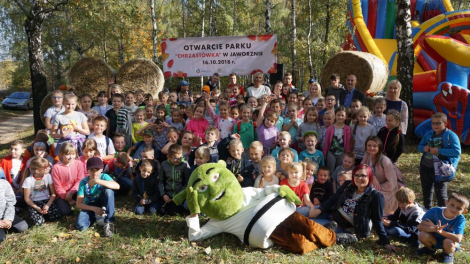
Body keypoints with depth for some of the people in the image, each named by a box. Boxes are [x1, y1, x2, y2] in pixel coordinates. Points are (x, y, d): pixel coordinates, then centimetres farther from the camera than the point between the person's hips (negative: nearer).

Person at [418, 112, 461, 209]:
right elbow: (419, 146, 16)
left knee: (441, 194, -1)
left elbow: (457, 151, -18)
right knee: (426, 191, 20)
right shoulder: (428, 134, 8)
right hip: (425, 167, 7)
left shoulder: (451, 135, -10)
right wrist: (424, 148, -8)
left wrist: (439, 151, -24)